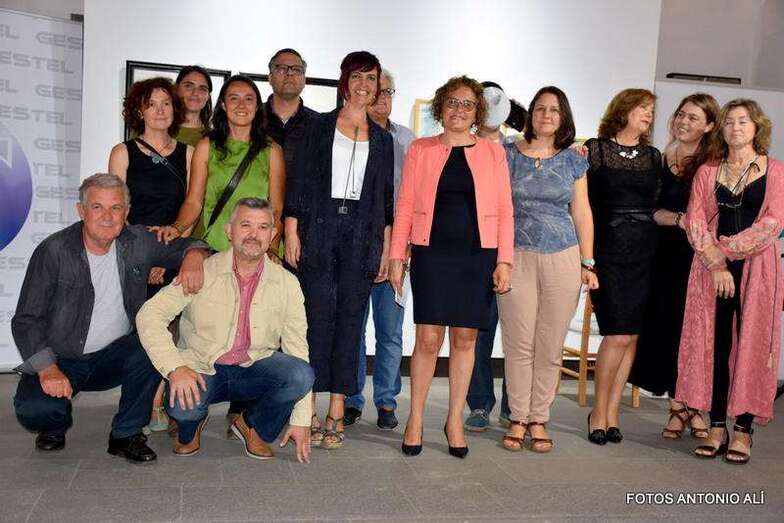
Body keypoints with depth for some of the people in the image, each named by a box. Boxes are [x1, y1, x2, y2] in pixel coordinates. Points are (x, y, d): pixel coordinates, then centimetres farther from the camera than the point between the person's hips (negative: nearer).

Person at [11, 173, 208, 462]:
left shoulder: (138, 242, -2)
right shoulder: (54, 251, -12)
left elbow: (188, 245, 11)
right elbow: (26, 320, -12)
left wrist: (193, 257, -16)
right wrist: (47, 370, -25)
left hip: (115, 355, 3)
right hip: (61, 360, -2)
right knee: (33, 410, -30)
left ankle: (126, 434, -6)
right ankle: (56, 424, 12)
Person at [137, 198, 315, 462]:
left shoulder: (286, 283, -3)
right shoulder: (203, 272, -8)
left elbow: (297, 349, -2)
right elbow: (150, 314, -11)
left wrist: (301, 421, -6)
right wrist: (175, 368, -27)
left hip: (253, 370, 2)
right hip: (201, 370, -1)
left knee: (301, 375, -28)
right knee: (182, 405, -34)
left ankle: (252, 426, 4)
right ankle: (192, 423, 8)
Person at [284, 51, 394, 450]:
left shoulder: (382, 138, 15)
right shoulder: (319, 126, 9)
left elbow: (385, 196, 13)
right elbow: (299, 181, 3)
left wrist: (386, 247, 6)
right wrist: (291, 231, -6)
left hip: (362, 236, 2)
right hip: (319, 229, -2)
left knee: (350, 320, 0)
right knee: (318, 316, -5)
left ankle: (337, 413, 4)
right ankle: (309, 411, 2)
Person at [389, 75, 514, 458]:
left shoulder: (493, 152, 9)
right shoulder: (420, 150, 9)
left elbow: (504, 210, 6)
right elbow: (405, 206, 6)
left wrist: (504, 261, -2)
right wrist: (396, 256, 0)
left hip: (478, 256, 1)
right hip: (432, 254, -1)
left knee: (465, 339, 5)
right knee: (428, 339, -3)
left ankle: (455, 421, 18)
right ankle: (415, 420, 12)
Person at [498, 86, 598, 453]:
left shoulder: (573, 160, 10)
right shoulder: (508, 154, 5)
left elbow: (582, 213, 12)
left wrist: (587, 263, 8)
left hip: (563, 258, 2)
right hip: (517, 257, -1)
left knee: (550, 347, 3)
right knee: (519, 344, -1)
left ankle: (539, 420, 15)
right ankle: (518, 419, 12)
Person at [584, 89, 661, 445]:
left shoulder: (654, 157, 14)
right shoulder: (594, 149, 2)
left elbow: (659, 207, 20)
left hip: (645, 254, 4)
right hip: (608, 251, -4)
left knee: (631, 337, 2)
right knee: (618, 335, -11)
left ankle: (611, 413, 13)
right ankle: (599, 412, 6)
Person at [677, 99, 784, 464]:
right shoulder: (707, 172, 12)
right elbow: (695, 222, 2)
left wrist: (725, 247, -10)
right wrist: (715, 263, -11)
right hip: (711, 268, 2)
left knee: (751, 345, -2)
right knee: (714, 344, 1)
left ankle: (743, 430, 4)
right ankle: (716, 427, 8)